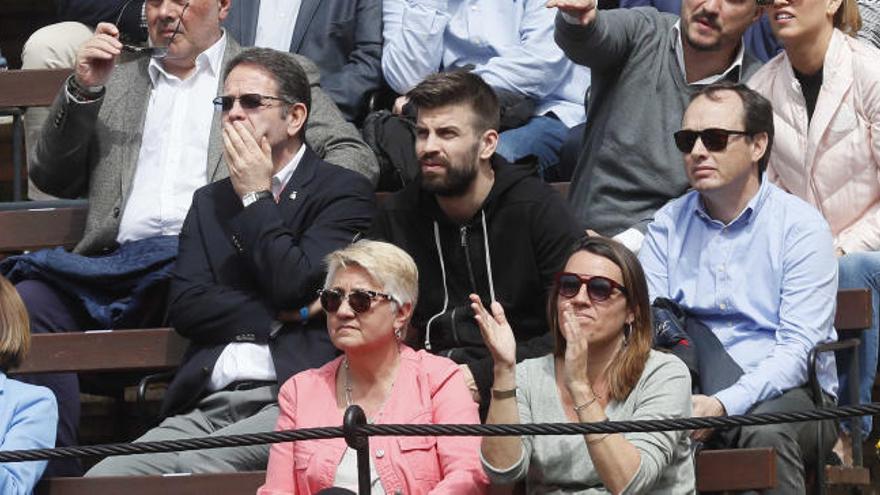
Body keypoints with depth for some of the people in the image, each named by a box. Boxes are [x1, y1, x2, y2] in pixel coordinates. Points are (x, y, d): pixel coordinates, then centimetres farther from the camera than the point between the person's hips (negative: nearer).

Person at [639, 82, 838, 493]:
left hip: (785, 392, -3)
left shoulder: (801, 226, -2)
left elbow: (797, 349, -12)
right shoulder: (668, 223, 12)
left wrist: (725, 405, -28)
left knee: (764, 429, -37)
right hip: (690, 390, 3)